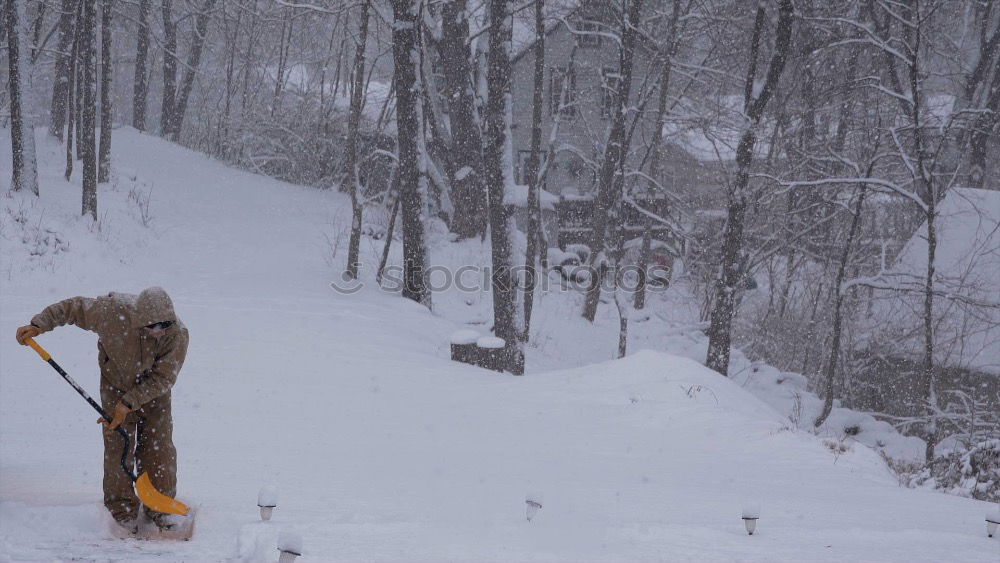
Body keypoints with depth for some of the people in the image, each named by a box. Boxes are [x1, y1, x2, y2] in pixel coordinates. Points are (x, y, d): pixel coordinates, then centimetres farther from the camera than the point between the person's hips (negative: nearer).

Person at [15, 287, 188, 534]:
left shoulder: (177, 333, -30)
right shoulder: (113, 312, -31)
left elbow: (162, 379, -23)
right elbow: (73, 307, -13)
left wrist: (129, 403, -28)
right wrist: (39, 325, -16)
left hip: (154, 392, 0)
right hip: (116, 385, 0)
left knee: (160, 447, -4)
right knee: (118, 446, -6)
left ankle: (159, 509, 11)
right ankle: (122, 510, 7)